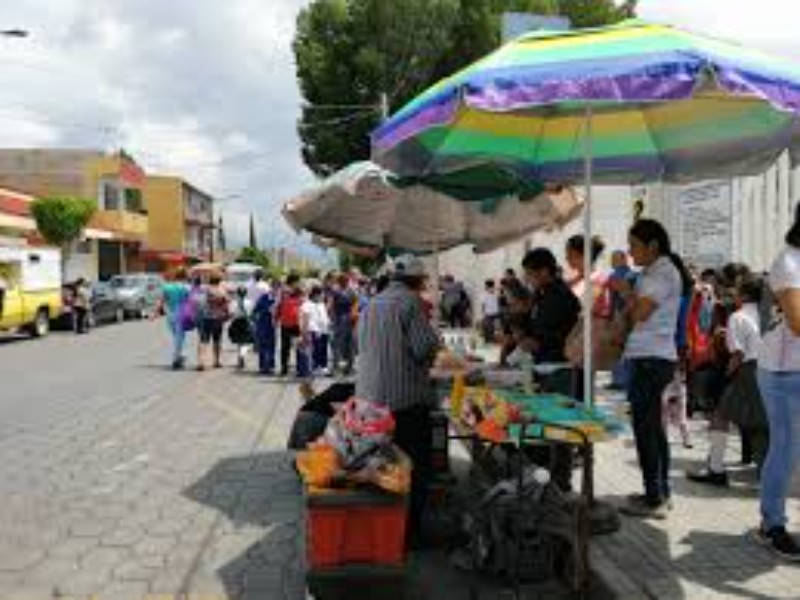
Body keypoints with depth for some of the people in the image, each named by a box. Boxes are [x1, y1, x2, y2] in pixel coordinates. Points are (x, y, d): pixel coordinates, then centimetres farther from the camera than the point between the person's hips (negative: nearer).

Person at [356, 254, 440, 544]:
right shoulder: (410, 301, -11)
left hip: (370, 395, 7)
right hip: (406, 396, -7)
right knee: (415, 466, 4)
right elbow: (425, 346, -17)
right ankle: (409, 528, 9)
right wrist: (427, 361, 4)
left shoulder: (372, 304, 11)